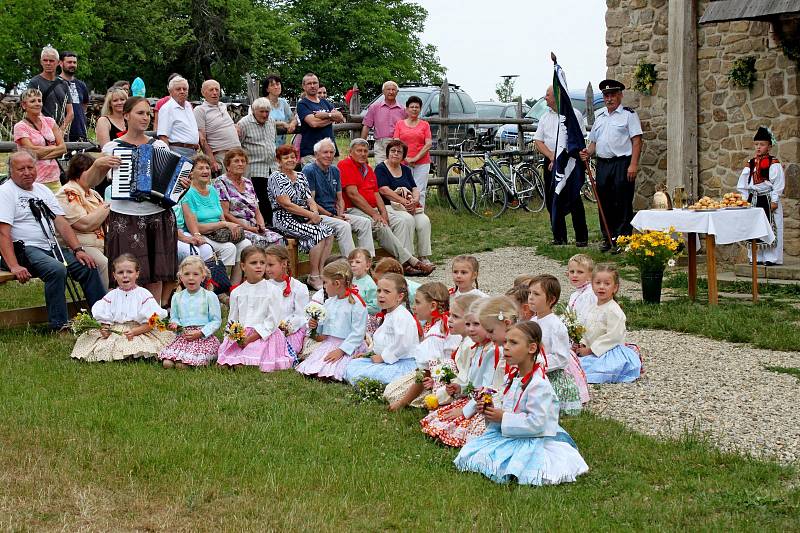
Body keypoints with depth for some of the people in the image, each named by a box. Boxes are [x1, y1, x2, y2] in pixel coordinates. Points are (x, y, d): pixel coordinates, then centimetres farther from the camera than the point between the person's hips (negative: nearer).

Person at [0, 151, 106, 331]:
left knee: (88, 266, -9)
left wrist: (78, 249, -3)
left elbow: (61, 222, 12)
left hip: (50, 248, 7)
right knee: (57, 269, -32)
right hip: (23, 249, -7)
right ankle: (59, 326, -27)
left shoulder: (42, 190, 18)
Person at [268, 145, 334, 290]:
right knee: (318, 233, -27)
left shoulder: (301, 176, 18)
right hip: (285, 219, -7)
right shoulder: (276, 178, -5)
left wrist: (315, 213, -9)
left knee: (329, 231, -19)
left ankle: (322, 271, -15)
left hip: (304, 217, 7)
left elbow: (310, 200, 14)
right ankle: (314, 277, -18)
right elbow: (286, 204, -14)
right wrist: (310, 215, -15)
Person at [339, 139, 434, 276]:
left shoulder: (369, 169, 23)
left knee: (405, 220, -12)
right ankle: (411, 261, -29)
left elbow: (376, 193, 17)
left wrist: (383, 212, -4)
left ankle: (405, 264, -24)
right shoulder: (345, 165, -5)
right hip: (353, 210, -8)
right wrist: (374, 214, -17)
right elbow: (353, 194, -14)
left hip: (373, 209, 9)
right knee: (380, 226, -33)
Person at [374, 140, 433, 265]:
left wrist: (415, 200, -11)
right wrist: (404, 201, -20)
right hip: (389, 206, -5)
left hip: (410, 207, 5)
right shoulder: (381, 169, 2)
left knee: (424, 221, -23)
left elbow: (415, 189, 13)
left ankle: (423, 257, -19)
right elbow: (384, 190, -12)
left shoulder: (406, 170, 21)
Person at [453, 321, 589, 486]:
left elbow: (536, 423, -27)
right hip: (509, 435, 9)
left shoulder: (538, 384, -22)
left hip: (533, 440, -8)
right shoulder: (513, 378, 7)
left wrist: (504, 418, -21)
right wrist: (492, 409, -2)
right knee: (471, 452, 0)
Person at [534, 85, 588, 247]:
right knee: (552, 202, 5)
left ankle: (582, 238, -1)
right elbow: (538, 141, 9)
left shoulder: (574, 115, -3)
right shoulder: (545, 117, 14)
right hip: (550, 163, 6)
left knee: (573, 201, -7)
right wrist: (552, 156, -8)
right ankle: (559, 237, 13)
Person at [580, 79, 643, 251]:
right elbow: (594, 141, 23)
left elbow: (636, 141, -7)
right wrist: (587, 153, 1)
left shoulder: (628, 114, 0)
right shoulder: (599, 116, 20)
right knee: (605, 204, 8)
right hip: (603, 164, 6)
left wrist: (633, 164, -17)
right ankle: (608, 240, 17)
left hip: (622, 163, -6)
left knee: (623, 205, -6)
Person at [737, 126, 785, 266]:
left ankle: (771, 257, 1)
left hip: (768, 200, -5)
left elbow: (778, 183, -9)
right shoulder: (751, 164, 11)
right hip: (753, 199, 5)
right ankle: (756, 257, 13)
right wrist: (744, 199, 6)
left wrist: (775, 200, -14)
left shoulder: (773, 163, -5)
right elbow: (743, 184, 12)